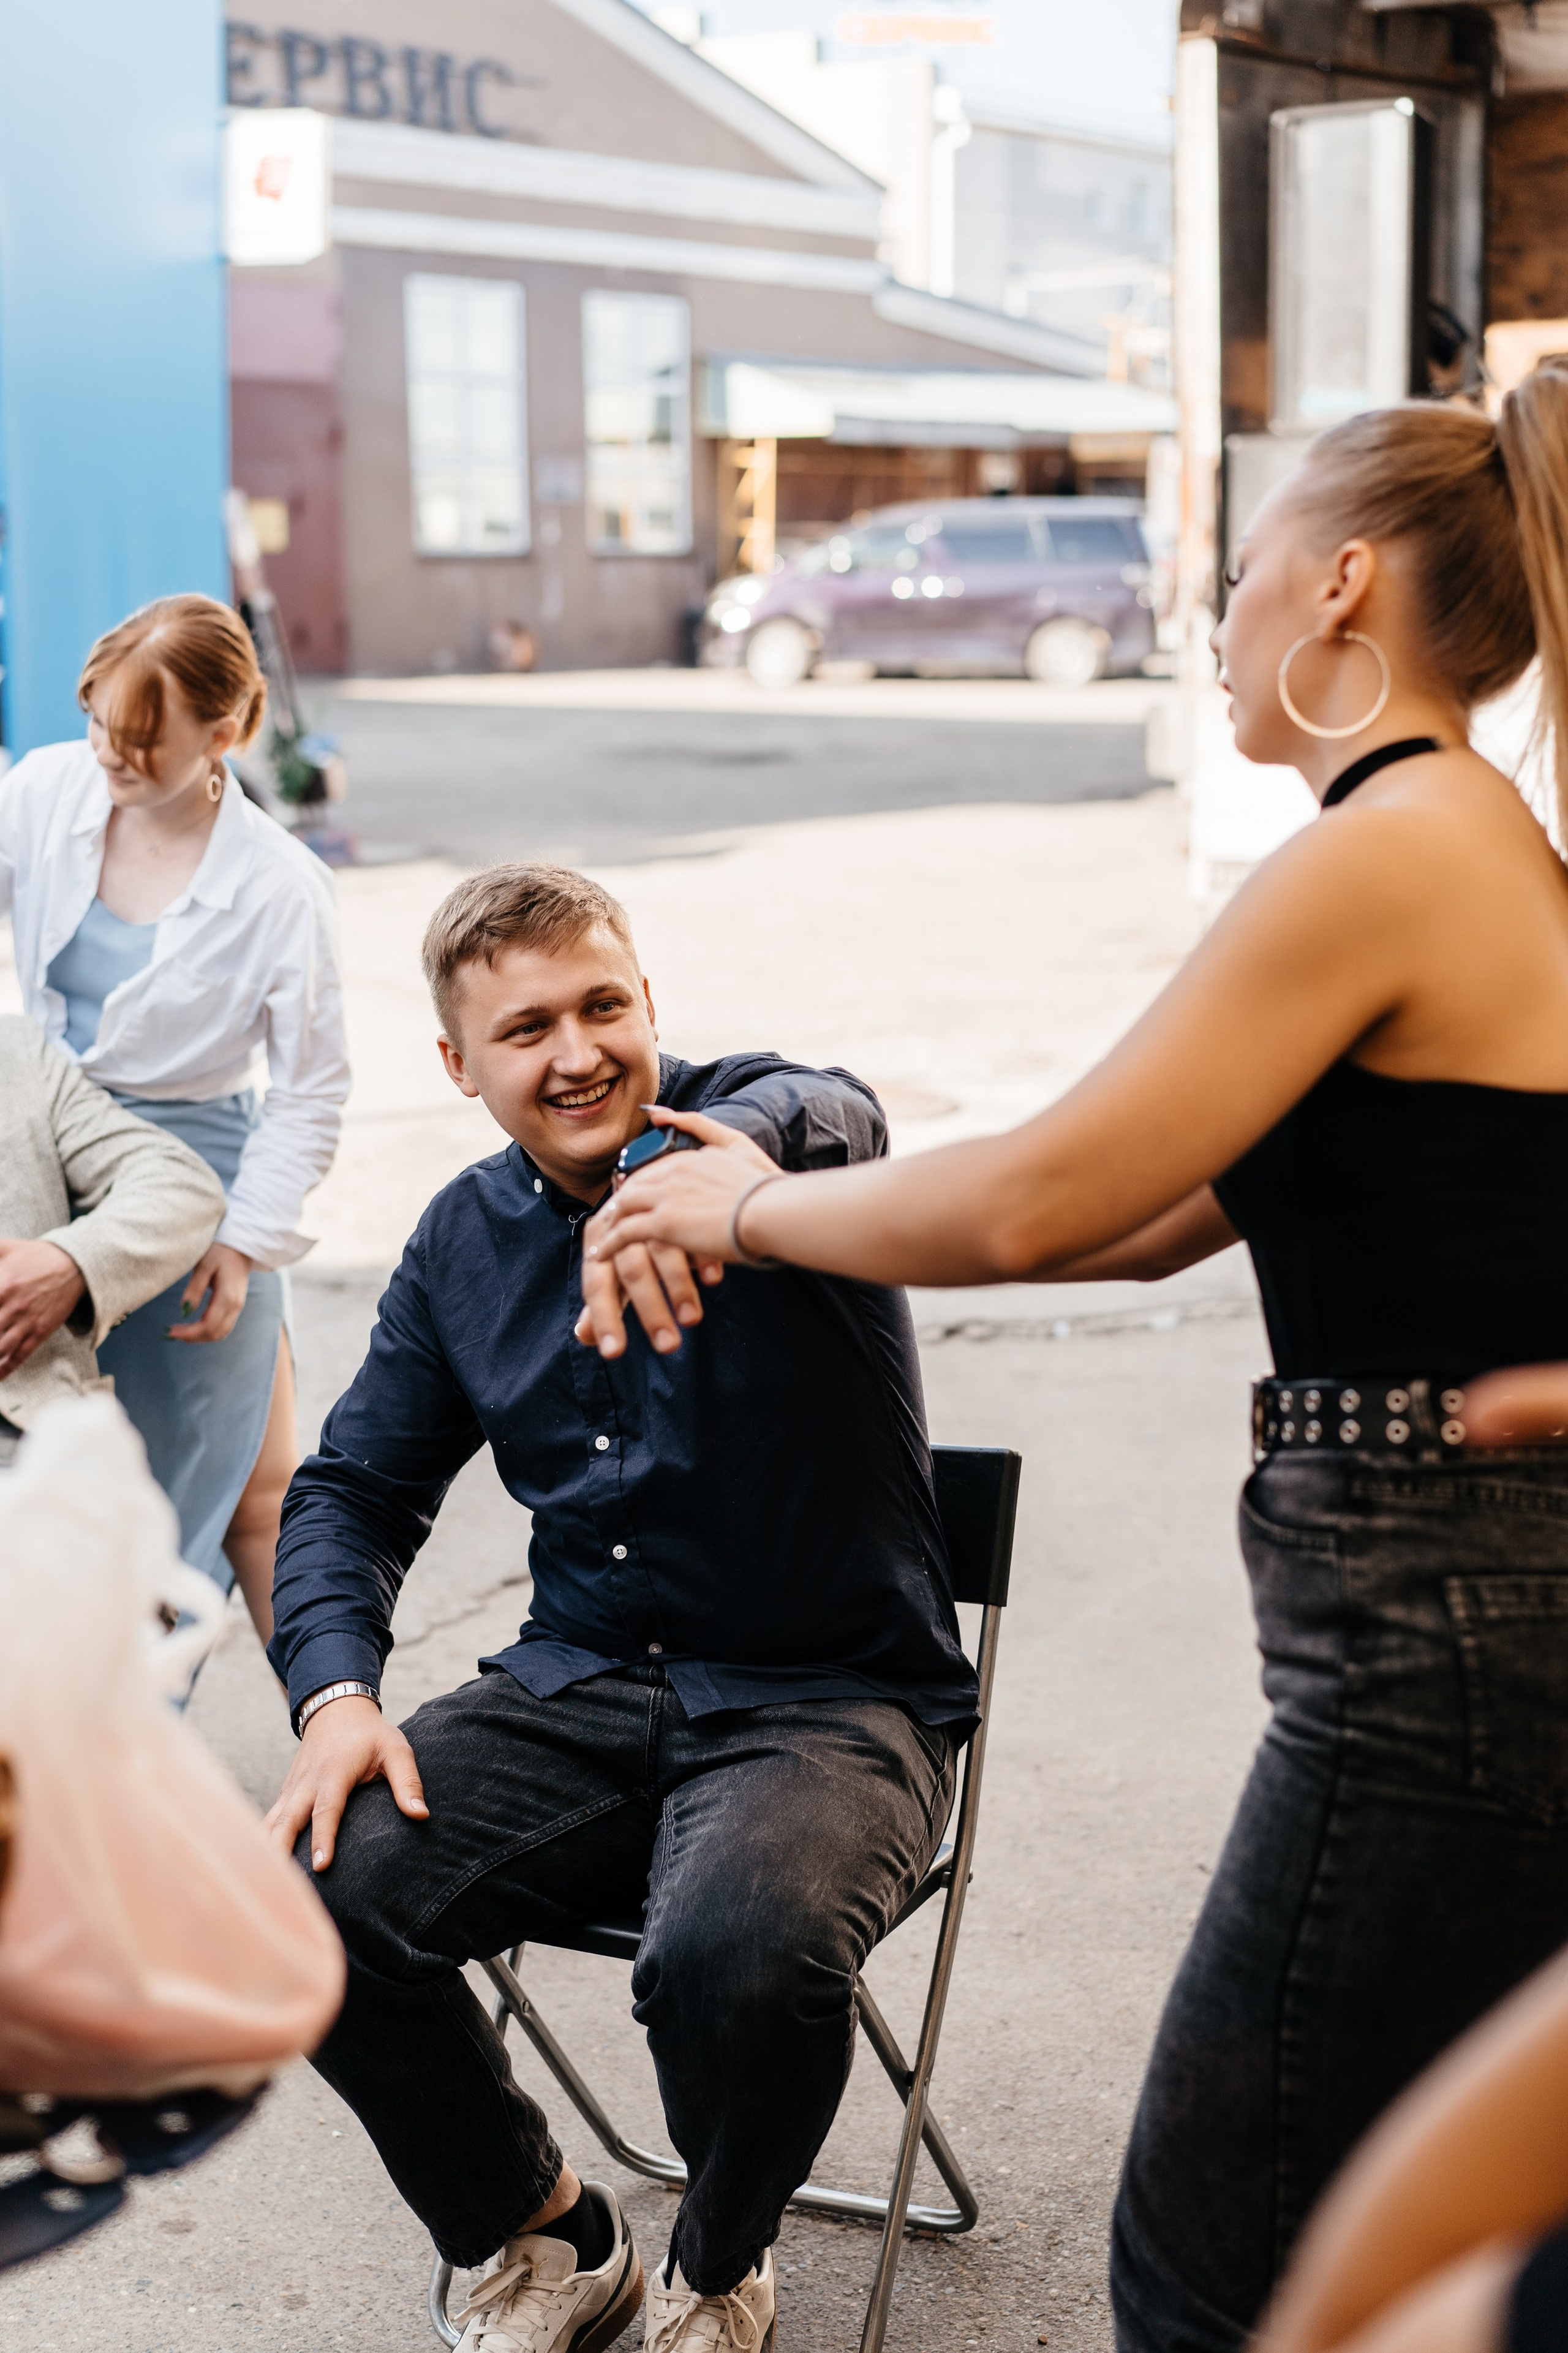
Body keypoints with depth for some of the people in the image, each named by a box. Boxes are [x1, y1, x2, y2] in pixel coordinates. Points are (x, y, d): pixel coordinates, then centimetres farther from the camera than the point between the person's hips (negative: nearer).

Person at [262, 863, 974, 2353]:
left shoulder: (773, 1116, -8)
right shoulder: (465, 1241, 8)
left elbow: (825, 1115, -35)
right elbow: (351, 1488, 14)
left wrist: (740, 1161, -61)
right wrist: (338, 1694, -6)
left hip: (827, 1701, -5)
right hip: (578, 1691, 5)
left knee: (741, 1954, -34)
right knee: (311, 1895, -19)